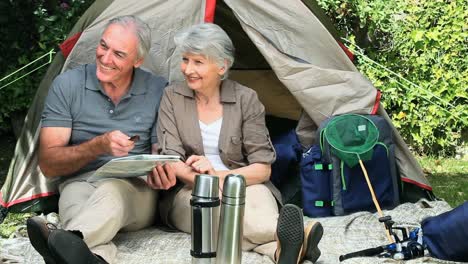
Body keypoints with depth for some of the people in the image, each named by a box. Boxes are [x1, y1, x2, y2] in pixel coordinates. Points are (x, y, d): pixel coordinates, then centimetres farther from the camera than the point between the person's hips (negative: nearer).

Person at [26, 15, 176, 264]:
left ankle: (70, 241, -66)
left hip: (136, 188, 0)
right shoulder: (67, 84, 0)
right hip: (80, 182, 0)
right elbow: (48, 164, -3)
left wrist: (161, 172, -17)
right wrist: (99, 146, -21)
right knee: (77, 195, -37)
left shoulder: (158, 91, 3)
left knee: (115, 189, -37)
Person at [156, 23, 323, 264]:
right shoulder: (172, 97, 2)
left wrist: (219, 176, -20)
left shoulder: (246, 99, 0)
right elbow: (171, 160, -7)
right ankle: (281, 239, -62)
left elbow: (262, 167, -3)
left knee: (257, 195, -35)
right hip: (190, 193, 0)